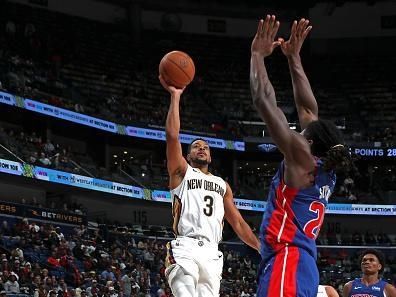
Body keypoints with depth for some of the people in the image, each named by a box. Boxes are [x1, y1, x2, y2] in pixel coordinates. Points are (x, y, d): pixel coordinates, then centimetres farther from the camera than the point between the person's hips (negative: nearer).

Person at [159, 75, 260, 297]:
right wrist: (175, 96, -1)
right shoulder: (182, 172, 14)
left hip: (211, 254, 5)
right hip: (185, 249, -5)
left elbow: (238, 223, 27)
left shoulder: (222, 185, 27)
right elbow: (172, 135, -1)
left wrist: (262, 248, 18)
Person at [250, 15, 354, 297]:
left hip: (287, 263, -10)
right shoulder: (325, 169, 17)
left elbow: (265, 101, -5)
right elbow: (308, 108, 27)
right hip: (299, 265, 10)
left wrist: (258, 54, 6)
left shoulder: (302, 159, -4)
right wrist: (294, 57, 31)